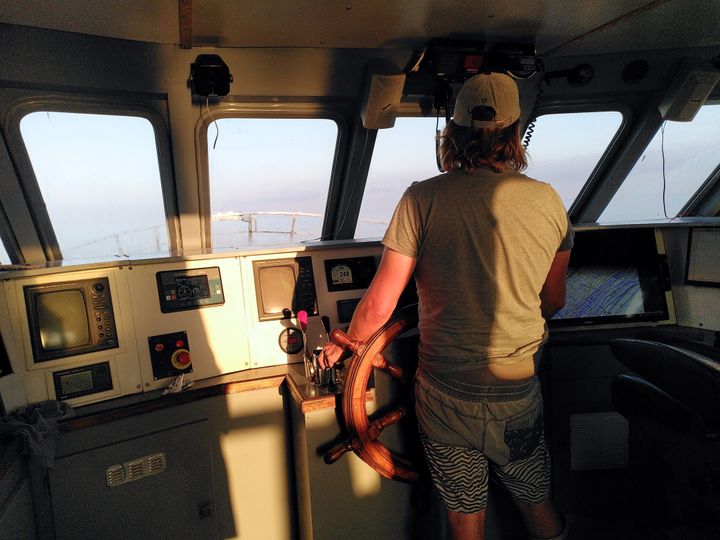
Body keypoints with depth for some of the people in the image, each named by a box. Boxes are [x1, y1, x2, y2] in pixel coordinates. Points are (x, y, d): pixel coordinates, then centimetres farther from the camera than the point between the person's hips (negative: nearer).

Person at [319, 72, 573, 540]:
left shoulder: (424, 199, -14)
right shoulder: (547, 202, -5)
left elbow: (379, 306, -13)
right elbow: (554, 301, 7)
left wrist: (343, 347, 7)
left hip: (446, 392, -1)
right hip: (519, 395, 2)